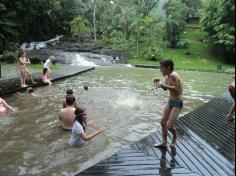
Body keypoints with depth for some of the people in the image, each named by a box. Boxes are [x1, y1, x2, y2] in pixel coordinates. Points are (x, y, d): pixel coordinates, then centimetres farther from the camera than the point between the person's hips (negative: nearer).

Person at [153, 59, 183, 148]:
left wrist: (163, 85, -28)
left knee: (169, 126, -7)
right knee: (163, 122, 11)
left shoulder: (173, 76, -23)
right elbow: (165, 88, 14)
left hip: (177, 103, -9)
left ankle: (175, 138, 25)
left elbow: (176, 89, -33)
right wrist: (160, 83, -3)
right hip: (170, 101, 9)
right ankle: (164, 142, 27)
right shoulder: (168, 76, 4)